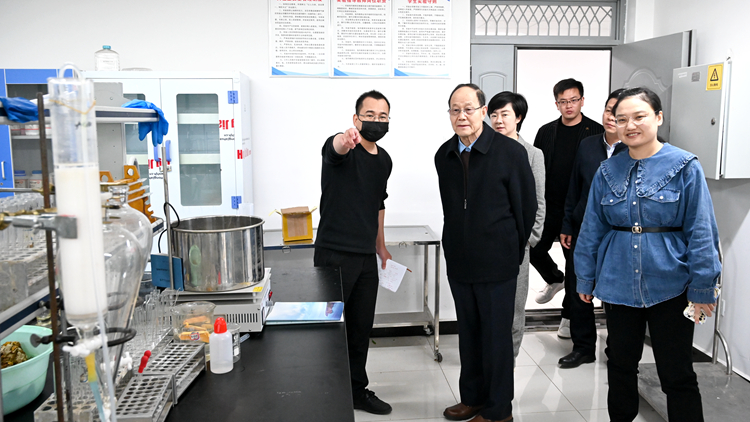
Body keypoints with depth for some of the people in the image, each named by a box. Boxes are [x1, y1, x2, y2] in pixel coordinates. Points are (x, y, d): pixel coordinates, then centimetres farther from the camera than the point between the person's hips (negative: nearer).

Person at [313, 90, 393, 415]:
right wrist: (344, 141, -62)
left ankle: (357, 390, 30)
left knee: (362, 326, 15)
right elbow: (335, 148, -38)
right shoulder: (340, 149, -11)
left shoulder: (384, 160, 11)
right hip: (334, 254, -7)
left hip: (366, 257, 7)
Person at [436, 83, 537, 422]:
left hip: (497, 264, -5)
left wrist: (513, 251, 3)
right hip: (459, 262, 5)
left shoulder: (511, 152, -10)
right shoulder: (444, 155, 5)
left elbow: (527, 207, -4)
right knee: (468, 333, 16)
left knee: (496, 335, 5)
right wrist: (458, 245, 15)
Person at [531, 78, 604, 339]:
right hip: (548, 207, 3)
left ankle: (568, 316, 21)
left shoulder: (596, 133, -3)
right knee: (534, 250, 2)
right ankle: (555, 280, 34)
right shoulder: (546, 132, 7)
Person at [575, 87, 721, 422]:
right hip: (618, 285, 4)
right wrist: (585, 279, 9)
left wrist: (702, 289, -9)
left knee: (677, 375, 7)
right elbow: (592, 230, 7)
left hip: (669, 288, -3)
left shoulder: (685, 167, -8)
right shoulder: (608, 171, 2)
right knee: (621, 364, 18)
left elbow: (701, 231, -8)